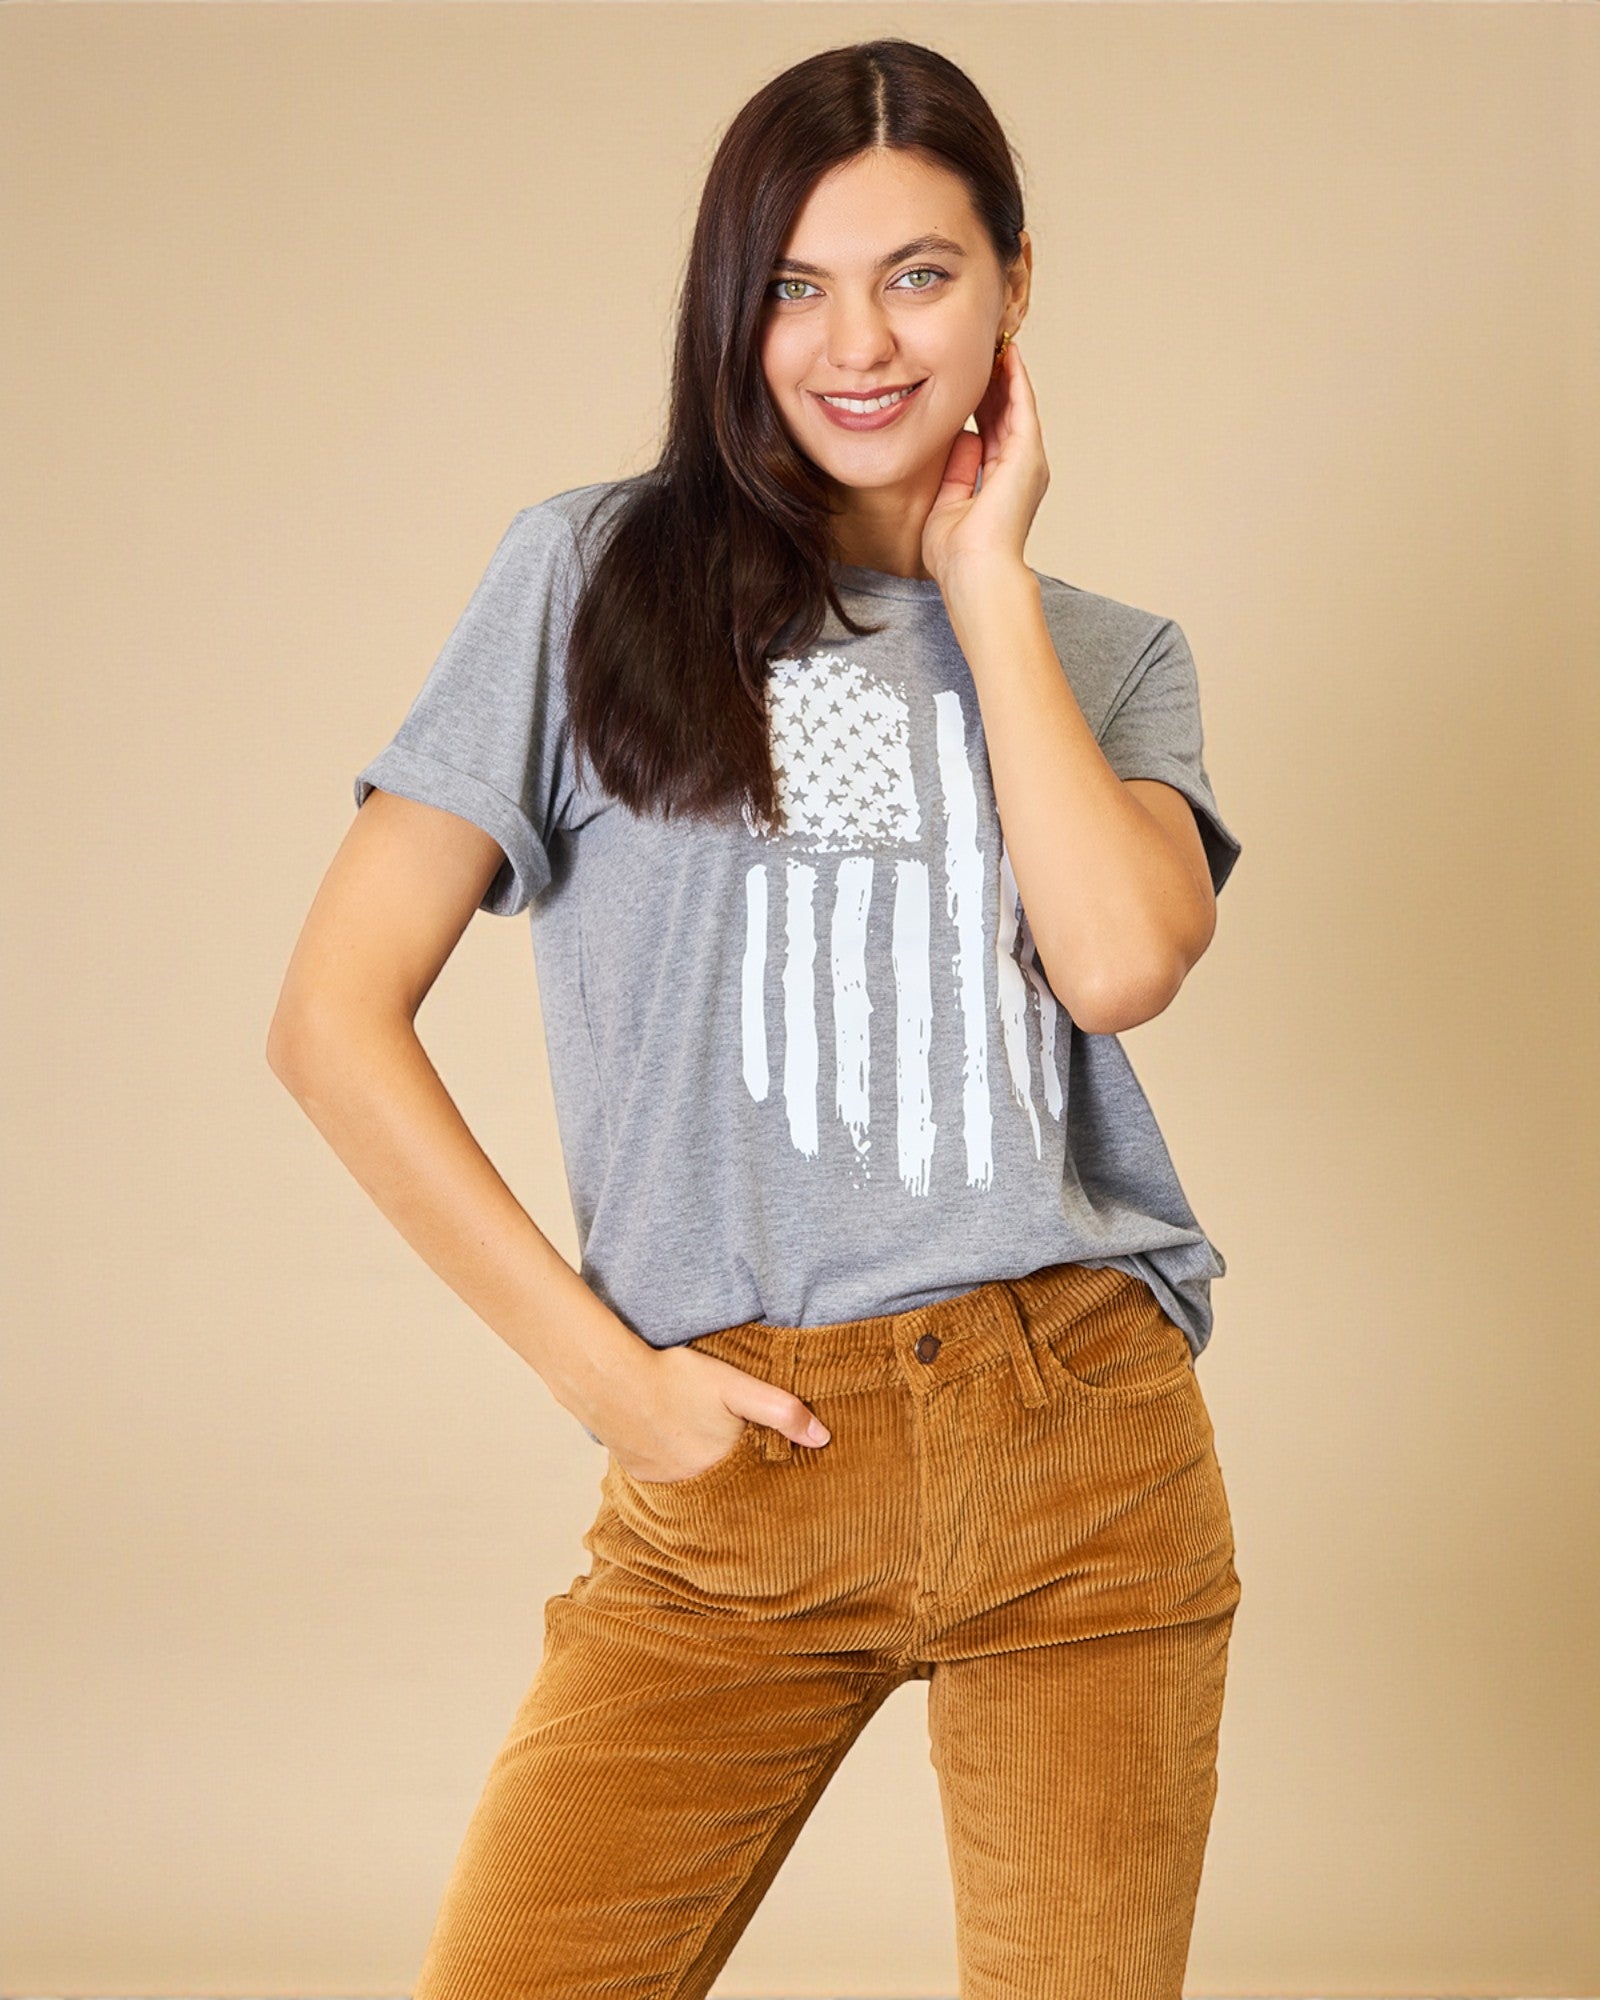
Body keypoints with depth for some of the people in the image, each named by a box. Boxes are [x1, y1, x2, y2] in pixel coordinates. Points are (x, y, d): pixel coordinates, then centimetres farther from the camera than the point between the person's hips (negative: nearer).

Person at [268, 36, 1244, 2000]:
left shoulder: (1111, 655, 12)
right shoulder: (599, 571, 4)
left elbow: (1120, 958, -11)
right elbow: (336, 1014, -1)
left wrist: (984, 580, -1)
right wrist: (605, 1370, -5)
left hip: (1078, 1448, 2)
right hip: (735, 1472, -1)